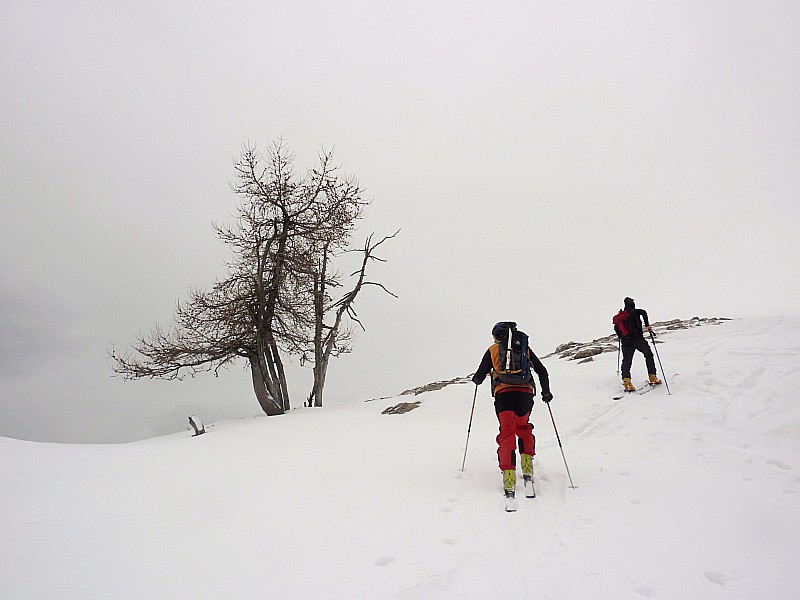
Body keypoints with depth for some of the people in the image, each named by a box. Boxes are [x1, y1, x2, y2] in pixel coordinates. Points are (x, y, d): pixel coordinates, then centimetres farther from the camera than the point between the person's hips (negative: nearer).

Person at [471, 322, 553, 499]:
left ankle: (509, 475, -12)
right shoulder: (525, 348, 20)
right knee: (523, 427, 24)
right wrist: (546, 392, 28)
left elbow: (479, 376, 12)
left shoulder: (492, 350, 14)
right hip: (525, 393, 2)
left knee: (507, 434, 0)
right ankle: (527, 465, 10)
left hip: (503, 394, -2)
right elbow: (542, 371, 17)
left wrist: (476, 379, 36)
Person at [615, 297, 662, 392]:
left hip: (626, 342, 4)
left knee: (627, 361, 2)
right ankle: (652, 377, 14)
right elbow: (643, 312, -18)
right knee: (649, 355, 15)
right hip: (637, 339, -4)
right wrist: (647, 326, -11)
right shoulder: (634, 312, 1)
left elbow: (616, 328, 15)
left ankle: (626, 381, -14)